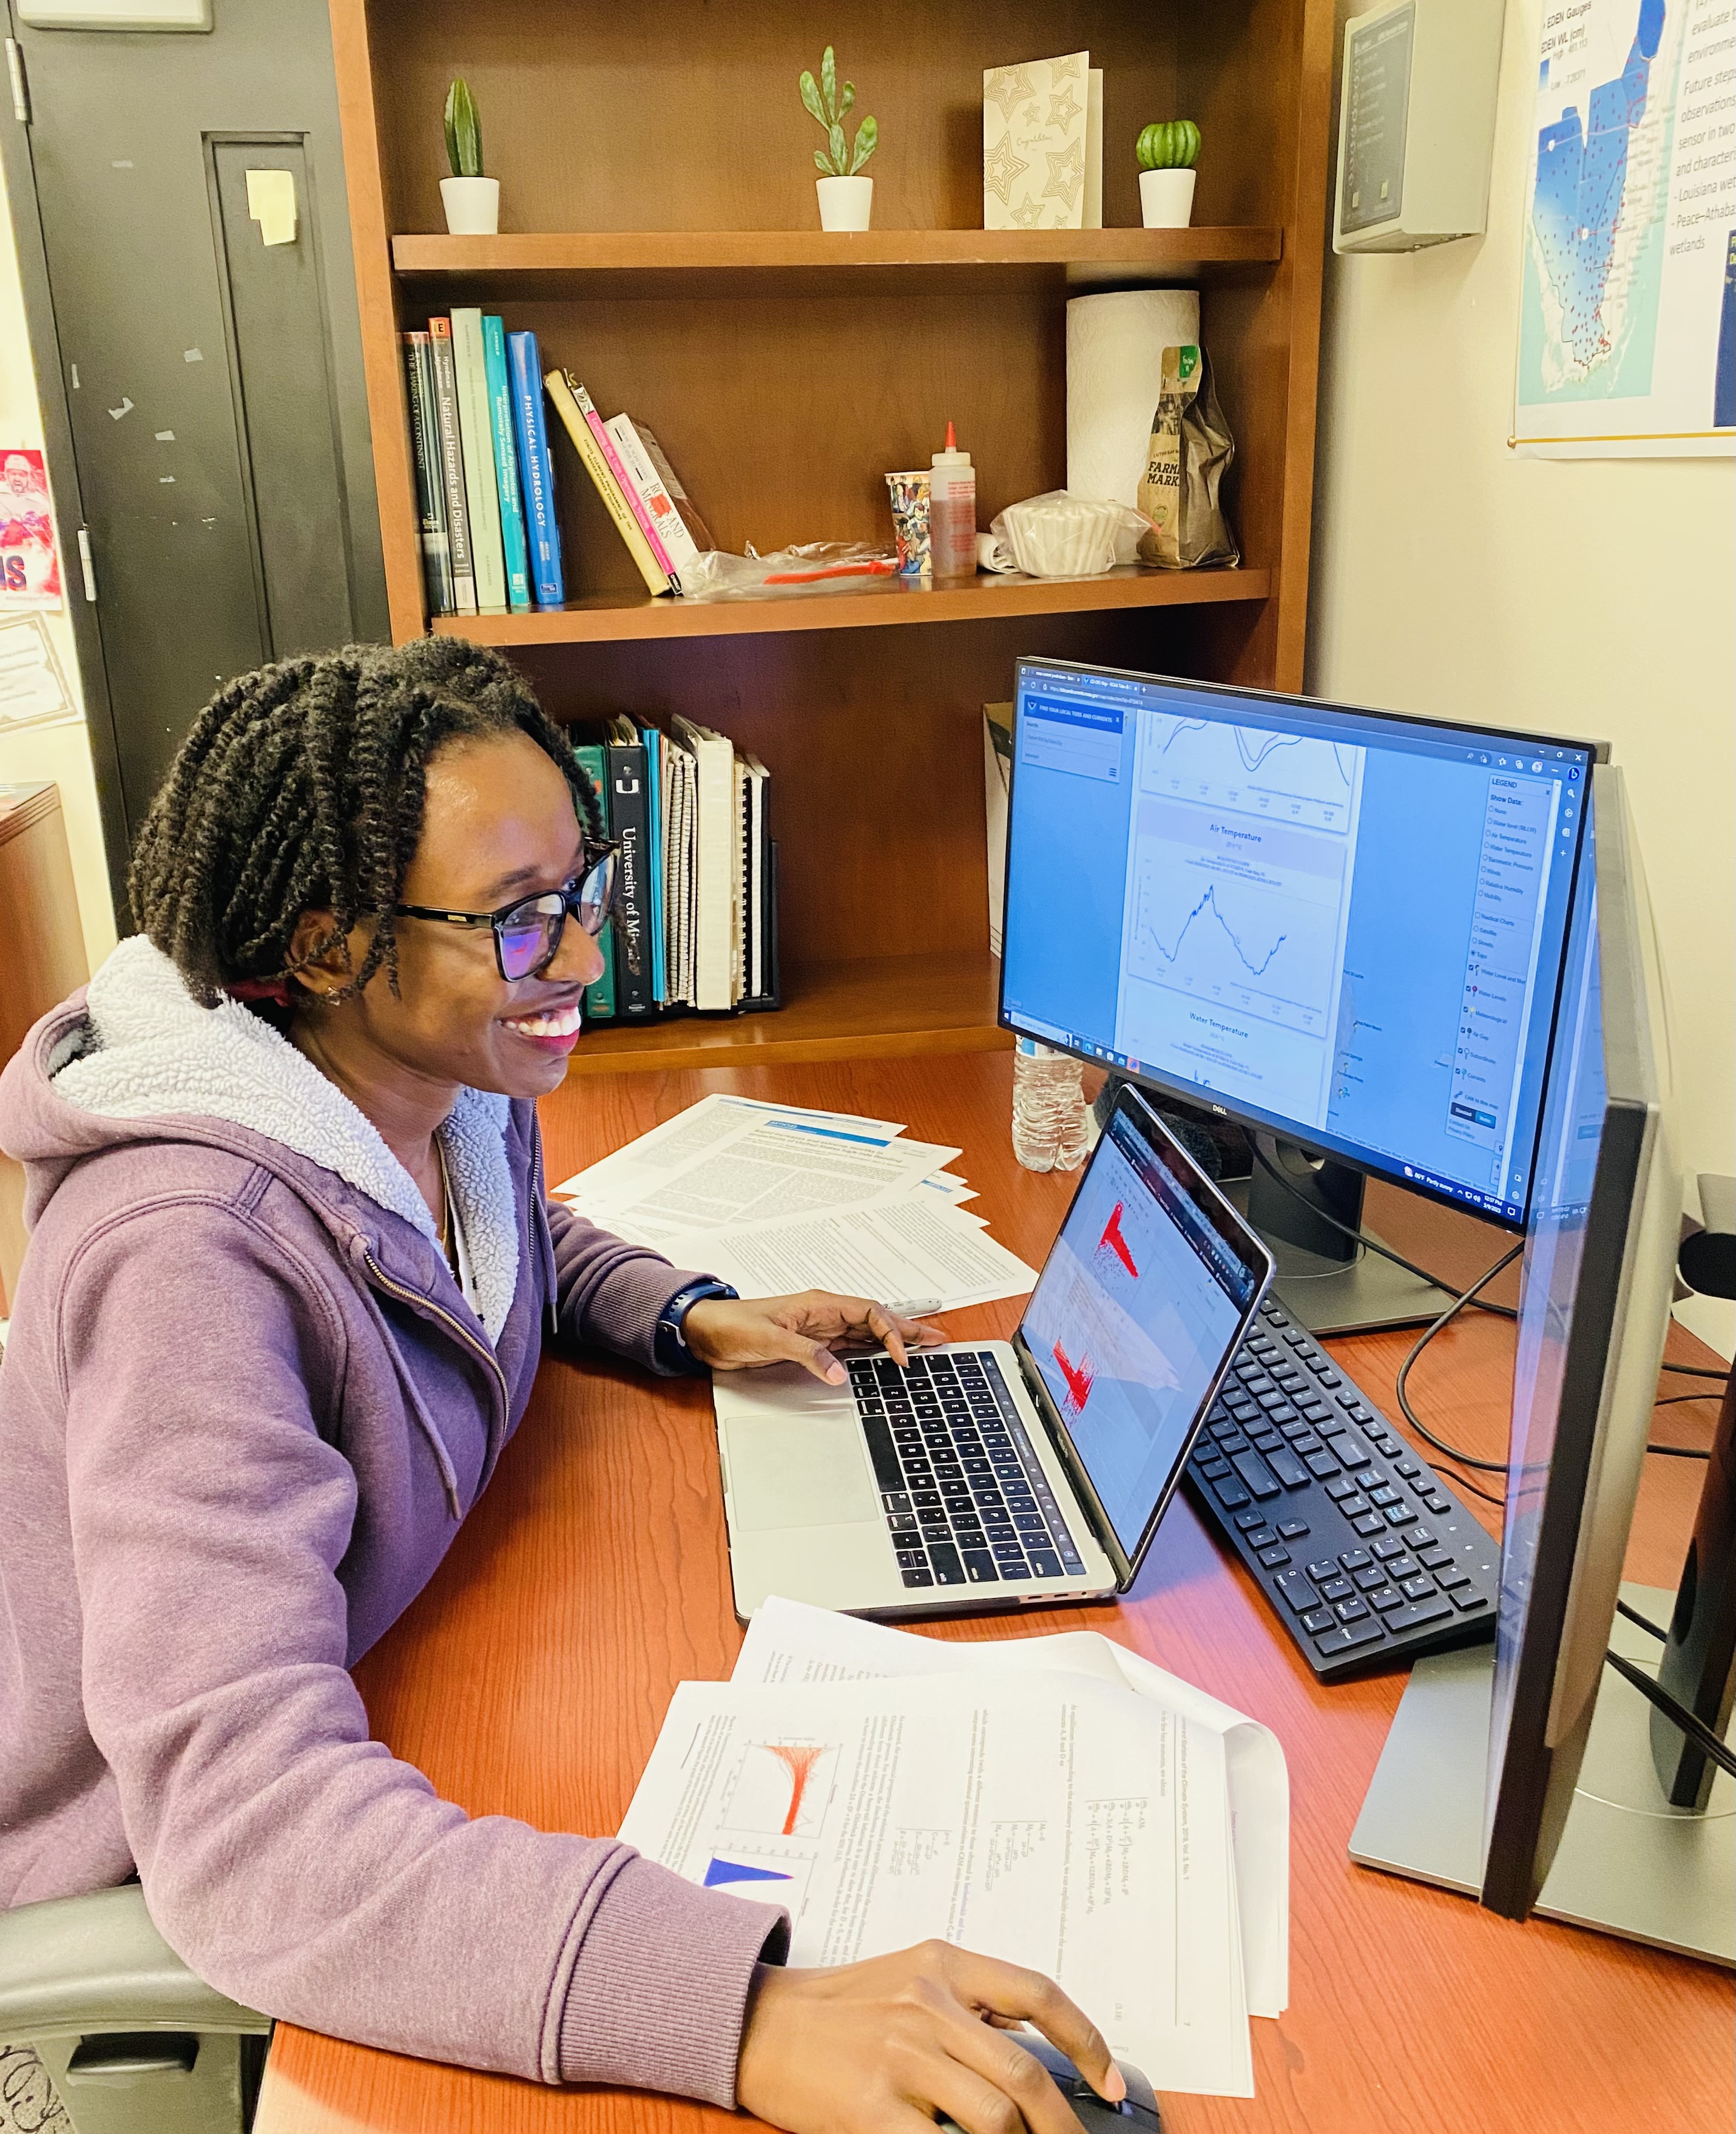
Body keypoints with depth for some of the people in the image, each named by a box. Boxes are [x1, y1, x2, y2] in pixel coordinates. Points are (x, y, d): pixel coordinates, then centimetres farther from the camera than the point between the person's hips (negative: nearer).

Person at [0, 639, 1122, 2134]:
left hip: (368, 1711, 7)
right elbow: (241, 1815, -42)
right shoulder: (191, 1252, -35)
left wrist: (689, 1317, -6)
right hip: (136, 1887, -6)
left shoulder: (456, 1086, -10)